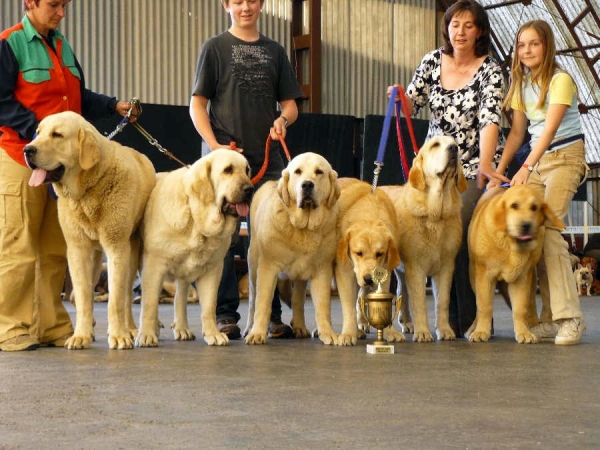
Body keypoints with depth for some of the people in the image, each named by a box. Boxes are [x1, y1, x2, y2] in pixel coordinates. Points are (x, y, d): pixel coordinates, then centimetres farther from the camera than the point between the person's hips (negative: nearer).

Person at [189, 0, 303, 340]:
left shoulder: (274, 51, 14)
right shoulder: (215, 48, 5)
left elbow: (290, 104, 15)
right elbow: (197, 104, 1)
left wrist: (283, 119, -8)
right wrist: (215, 145, -13)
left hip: (267, 158, 3)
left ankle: (271, 315, 9)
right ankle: (225, 314, 5)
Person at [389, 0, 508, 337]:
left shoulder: (490, 71, -10)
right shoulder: (432, 62, 2)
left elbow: (490, 120, -22)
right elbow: (411, 106, 6)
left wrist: (485, 165, -35)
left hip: (476, 167, -4)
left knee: (461, 233, -15)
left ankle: (471, 318, -3)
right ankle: (449, 318, 11)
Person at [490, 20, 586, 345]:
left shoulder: (560, 80, -11)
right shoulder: (521, 84, 11)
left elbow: (551, 127, -22)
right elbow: (517, 132, 13)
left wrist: (527, 166, -32)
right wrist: (498, 170, 3)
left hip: (565, 157, -7)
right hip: (536, 160, 7)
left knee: (549, 229, -20)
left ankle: (569, 317, -19)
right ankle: (552, 317, -4)